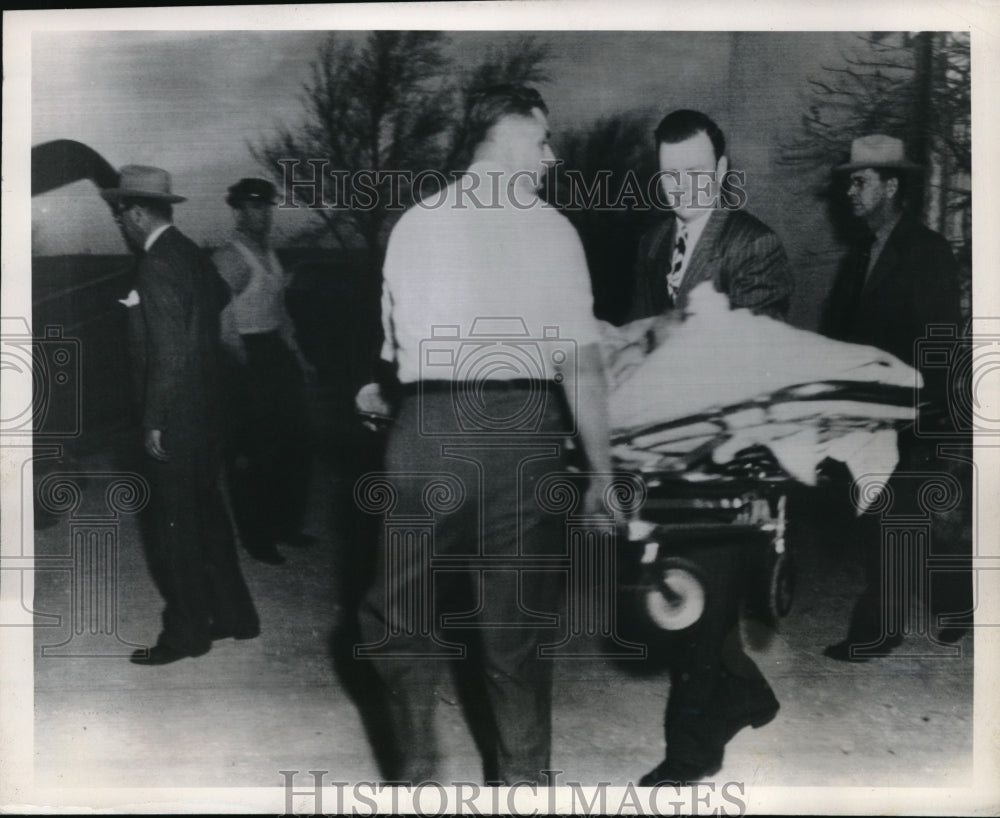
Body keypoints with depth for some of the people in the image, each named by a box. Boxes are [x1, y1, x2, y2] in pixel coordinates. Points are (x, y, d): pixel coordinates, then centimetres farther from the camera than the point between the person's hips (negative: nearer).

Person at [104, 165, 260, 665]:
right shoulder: (192, 254, 11)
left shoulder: (158, 265, -17)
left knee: (173, 527, 2)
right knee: (206, 516, 18)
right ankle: (234, 616, 27)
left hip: (175, 422, -9)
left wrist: (155, 422, -17)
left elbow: (169, 354, -21)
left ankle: (186, 633, 14)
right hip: (206, 414, 9)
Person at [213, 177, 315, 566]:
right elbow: (225, 322, -15)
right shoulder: (229, 258, -13)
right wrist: (243, 370, -16)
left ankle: (285, 524, 27)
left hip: (277, 351, 8)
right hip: (247, 357, -8)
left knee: (295, 437, 10)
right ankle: (256, 538, 16)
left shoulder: (268, 253, 13)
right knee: (252, 450, 1)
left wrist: (296, 354, 18)